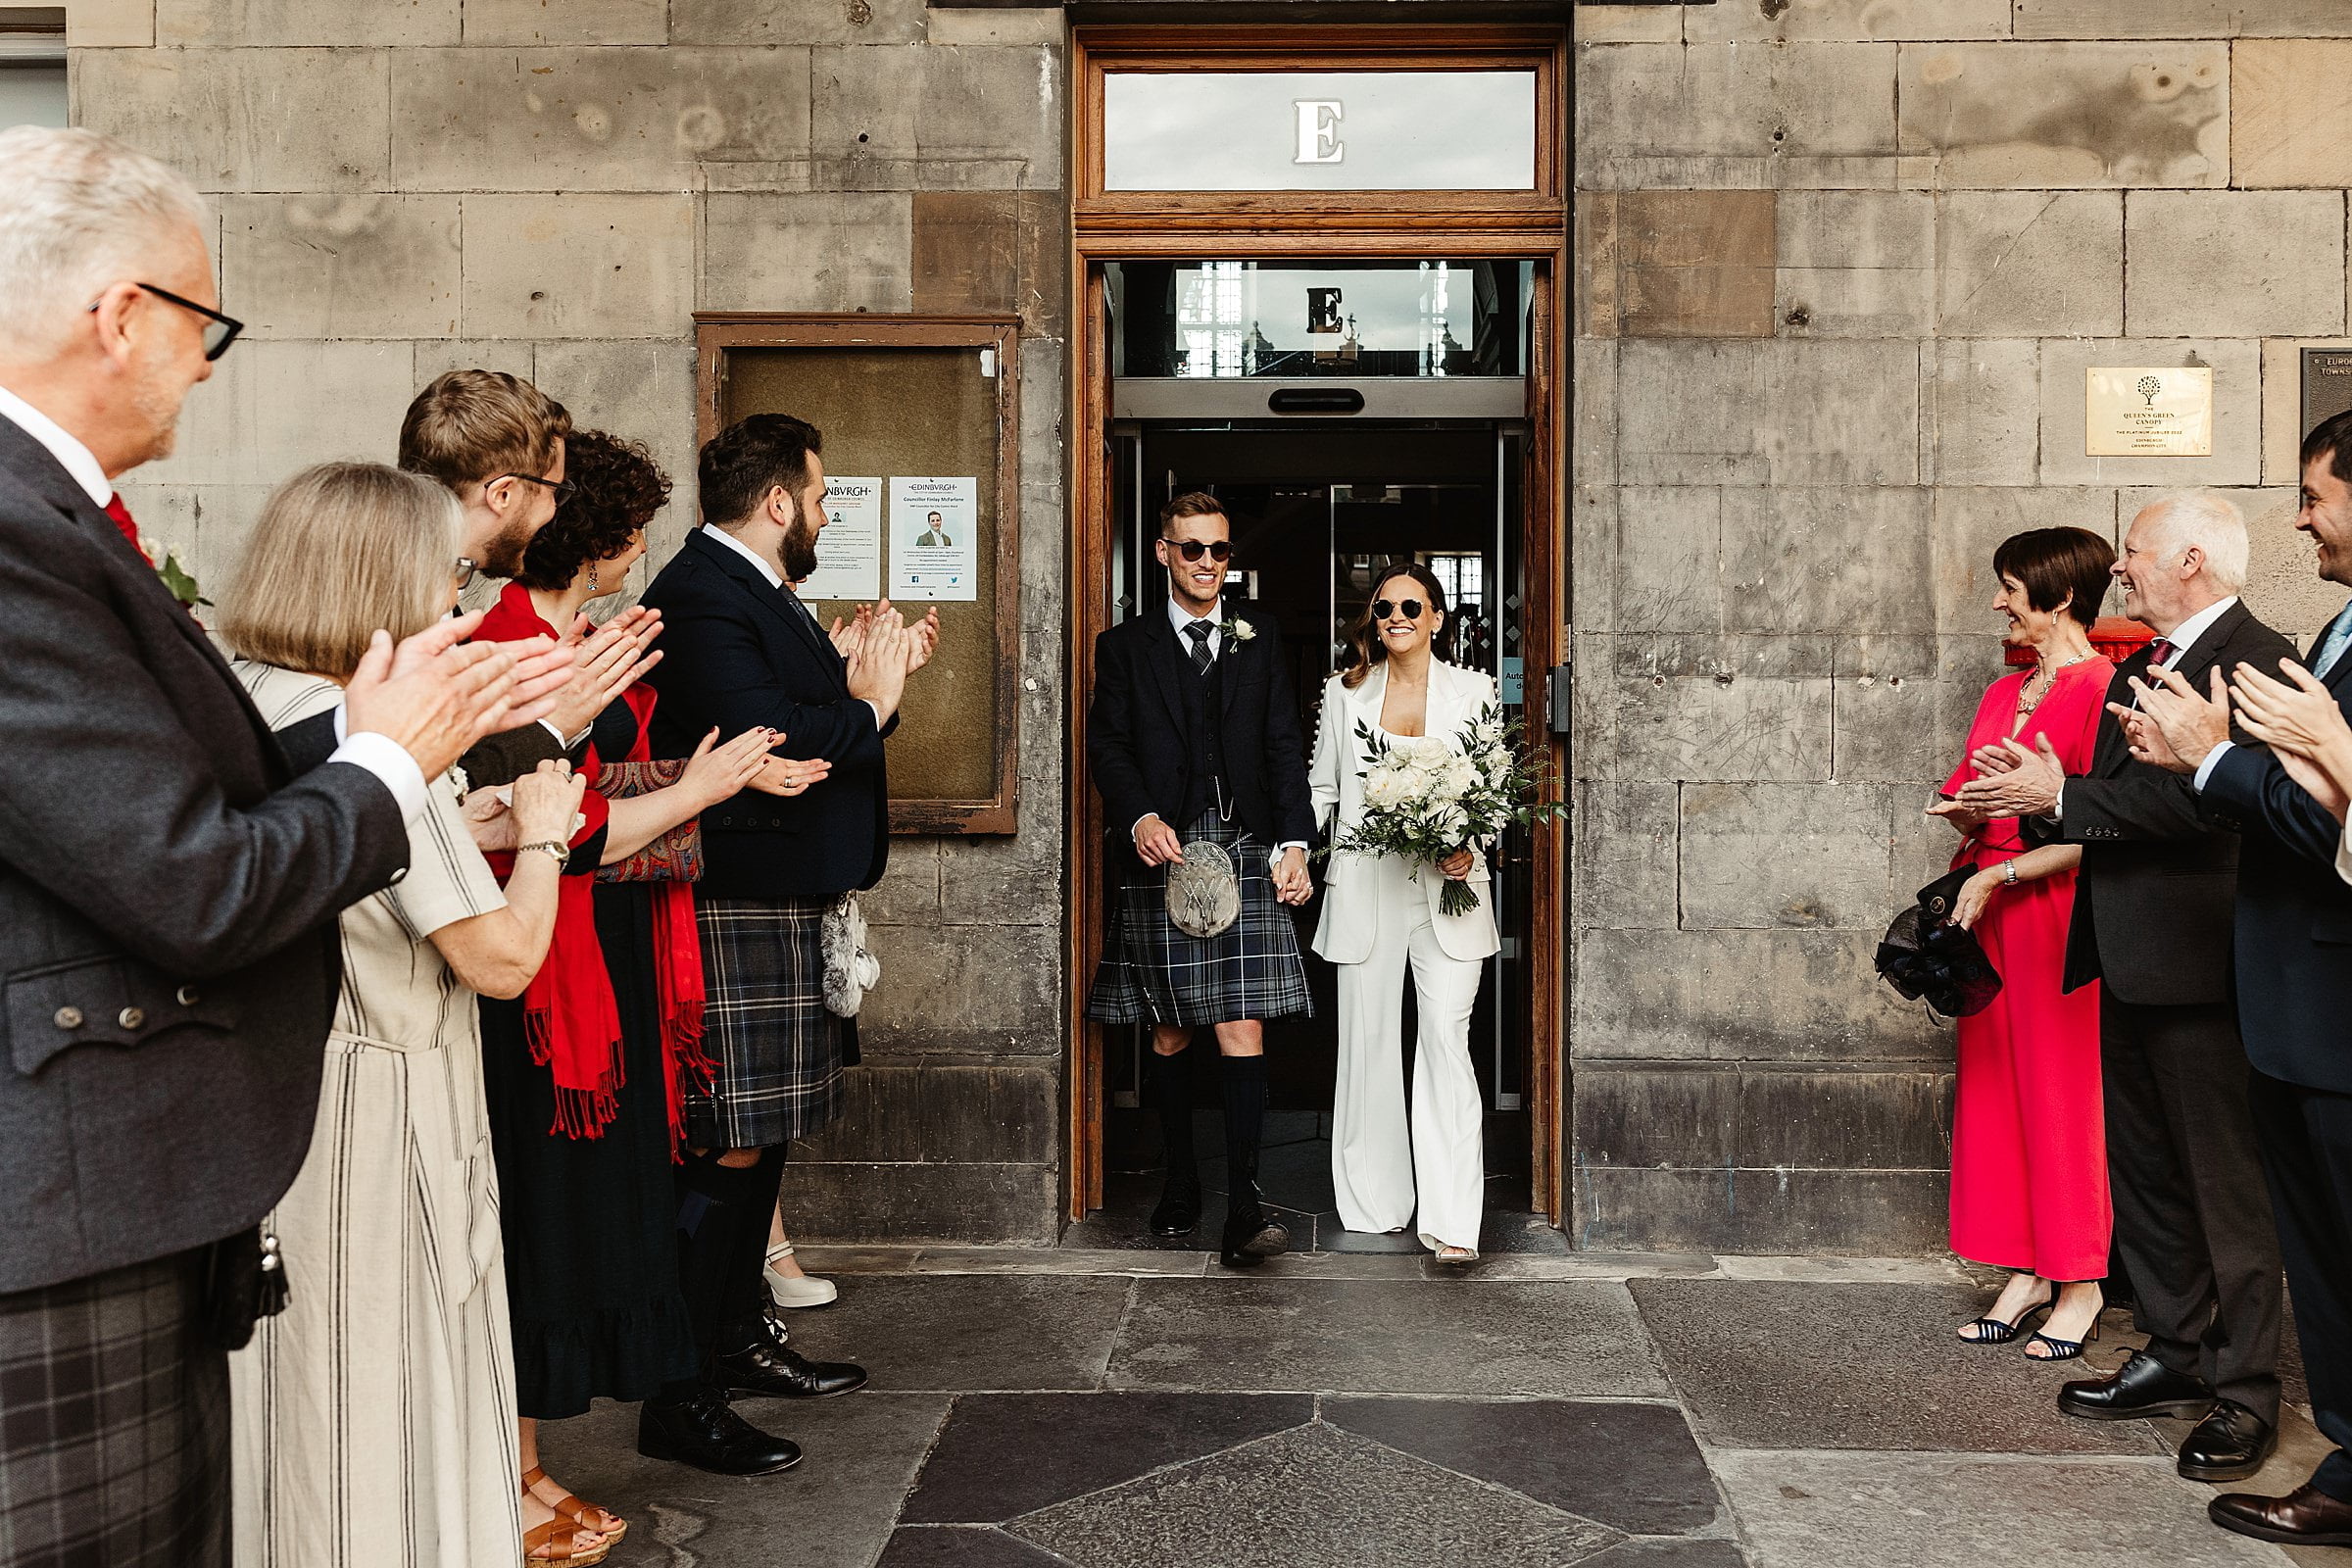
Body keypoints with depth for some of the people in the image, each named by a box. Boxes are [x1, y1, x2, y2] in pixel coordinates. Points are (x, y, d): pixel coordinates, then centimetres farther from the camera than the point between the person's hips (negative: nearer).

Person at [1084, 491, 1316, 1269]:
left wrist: (1293, 842, -2)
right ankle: (1180, 1182, 22)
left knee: (1241, 1030, -8)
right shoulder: (1126, 646, 10)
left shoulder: (1260, 639, 13)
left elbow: (1285, 746, 9)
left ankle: (1243, 1204, -8)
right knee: (1169, 1034, 8)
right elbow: (1107, 745, 2)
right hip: (1161, 857, 0)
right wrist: (1140, 819, -16)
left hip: (1245, 854, 0)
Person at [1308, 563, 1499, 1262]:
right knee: (1368, 1042, 5)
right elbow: (1320, 790, 14)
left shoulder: (1472, 690, 6)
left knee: (1446, 1040, -10)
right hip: (1365, 885, 2)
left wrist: (1469, 849, -10)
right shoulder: (1345, 692, 10)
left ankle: (1451, 1222, -8)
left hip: (1448, 888, -1)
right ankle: (1375, 1204, 18)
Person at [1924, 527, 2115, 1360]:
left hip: (2058, 907, -8)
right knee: (1996, 1087, 8)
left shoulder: (2100, 688, -10)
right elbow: (1963, 795, 19)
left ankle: (2080, 1285, 11)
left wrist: (1999, 872, -15)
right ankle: (2028, 1272, 18)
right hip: (1991, 913, 8)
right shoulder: (2004, 693, 15)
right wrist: (1969, 812, -3)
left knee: (2063, 1089, -1)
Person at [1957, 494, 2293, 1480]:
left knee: (2225, 1180, 1)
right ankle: (2175, 1354, 29)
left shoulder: (2254, 660, -14)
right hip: (2129, 962, 10)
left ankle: (2243, 1391, 12)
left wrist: (2059, 797, -20)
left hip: (2200, 964, -10)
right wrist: (2033, 795, -3)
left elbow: (2197, 806, -25)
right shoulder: (2139, 666, 17)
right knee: (2142, 1170, 16)